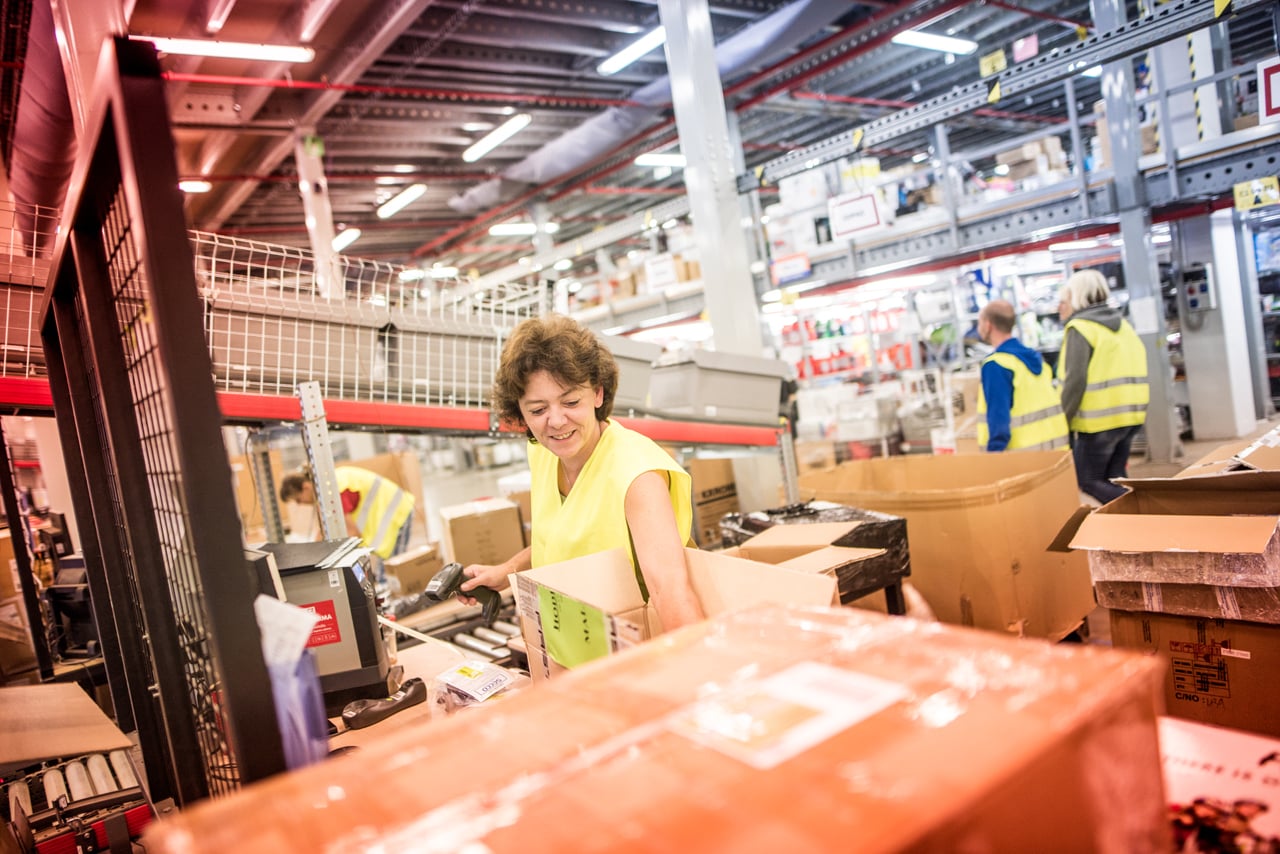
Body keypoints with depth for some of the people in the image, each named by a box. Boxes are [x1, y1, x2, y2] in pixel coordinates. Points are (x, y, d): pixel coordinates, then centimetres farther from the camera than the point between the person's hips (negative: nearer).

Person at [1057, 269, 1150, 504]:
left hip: (1099, 421, -8)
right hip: (1130, 415, 8)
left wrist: (1062, 423, -13)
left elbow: (1075, 381, -19)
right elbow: (1133, 372, 16)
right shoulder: (1121, 324, 15)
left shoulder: (1079, 328, -11)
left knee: (1088, 482, 0)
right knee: (1114, 479, 16)